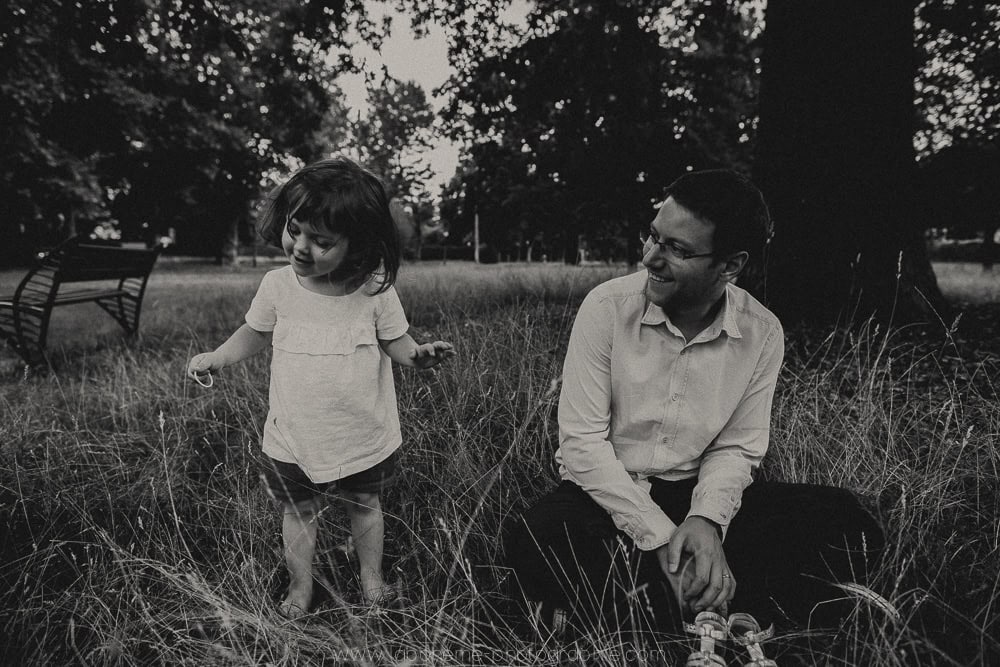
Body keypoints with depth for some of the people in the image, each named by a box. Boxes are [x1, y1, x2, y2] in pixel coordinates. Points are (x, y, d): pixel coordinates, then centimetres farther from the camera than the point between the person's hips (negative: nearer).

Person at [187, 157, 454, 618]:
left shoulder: (375, 289, -16)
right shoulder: (277, 286, -9)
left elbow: (394, 342, -7)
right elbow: (254, 334, 8)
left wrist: (418, 354, -28)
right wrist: (216, 357, -6)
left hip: (366, 437, -1)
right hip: (294, 438, 1)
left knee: (364, 505, 20)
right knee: (297, 512, 17)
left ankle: (371, 576, 45)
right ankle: (300, 587, 42)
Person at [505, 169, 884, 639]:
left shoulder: (762, 333, -5)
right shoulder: (608, 307, -14)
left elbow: (736, 448, 0)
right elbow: (582, 441, -16)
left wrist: (706, 519, -21)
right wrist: (660, 535, -22)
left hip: (698, 495, 4)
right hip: (605, 492, -3)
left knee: (846, 520, -18)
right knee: (536, 540, -35)